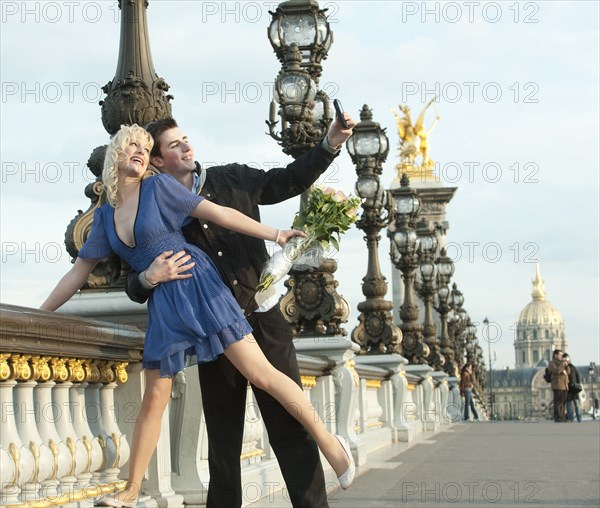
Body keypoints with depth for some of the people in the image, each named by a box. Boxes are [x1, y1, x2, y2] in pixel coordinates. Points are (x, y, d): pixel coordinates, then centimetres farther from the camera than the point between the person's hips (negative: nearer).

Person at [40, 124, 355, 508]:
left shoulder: (159, 187, -1)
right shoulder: (106, 216, 13)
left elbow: (219, 213, -3)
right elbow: (79, 272, 19)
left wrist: (274, 235, -6)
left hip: (197, 286, -5)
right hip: (162, 305, 5)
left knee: (259, 372, -10)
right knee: (153, 401, 7)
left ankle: (328, 441, -2)